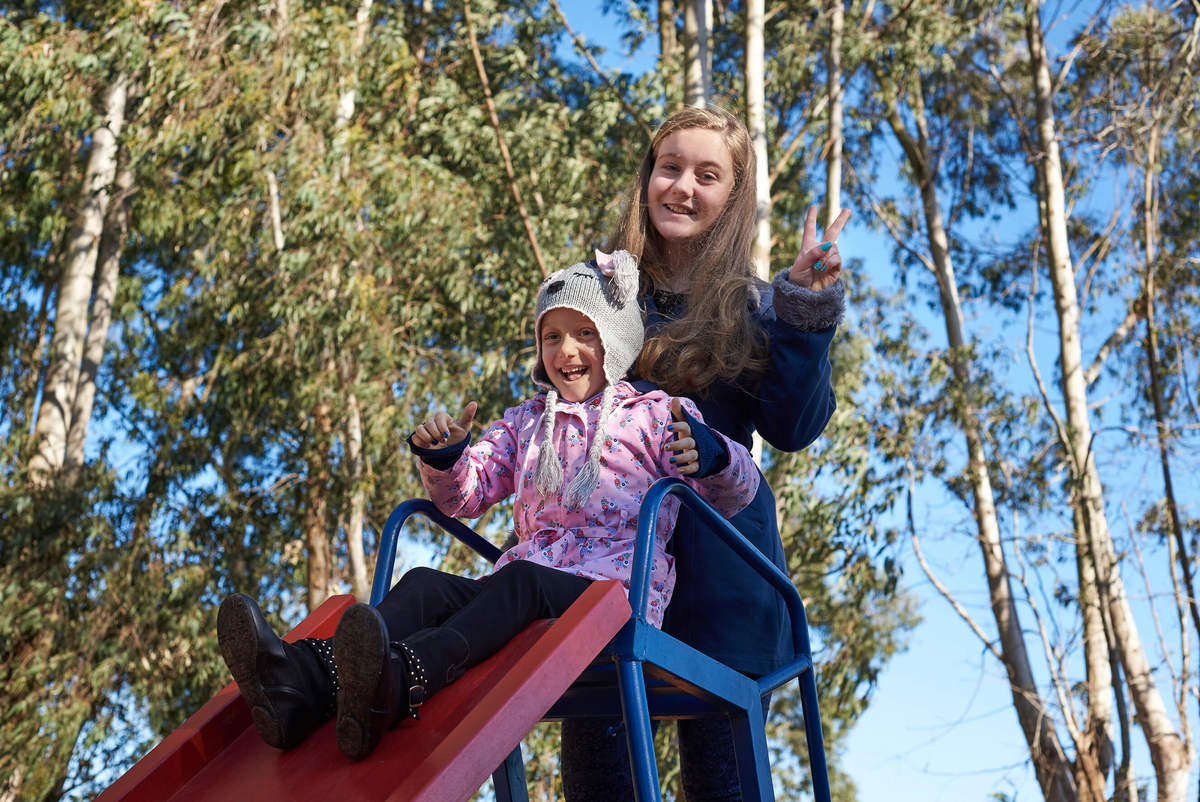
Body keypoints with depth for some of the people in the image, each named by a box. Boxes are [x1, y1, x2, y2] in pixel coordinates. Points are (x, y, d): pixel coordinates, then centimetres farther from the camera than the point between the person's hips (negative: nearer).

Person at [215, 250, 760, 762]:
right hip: (525, 596, 5)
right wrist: (443, 458, 0)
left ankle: (399, 681, -66)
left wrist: (713, 458, -19)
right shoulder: (526, 422, 28)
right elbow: (465, 494, 23)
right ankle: (303, 680, -51)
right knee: (425, 584, -23)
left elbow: (735, 495, 5)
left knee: (520, 578, -37)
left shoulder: (654, 415, 13)